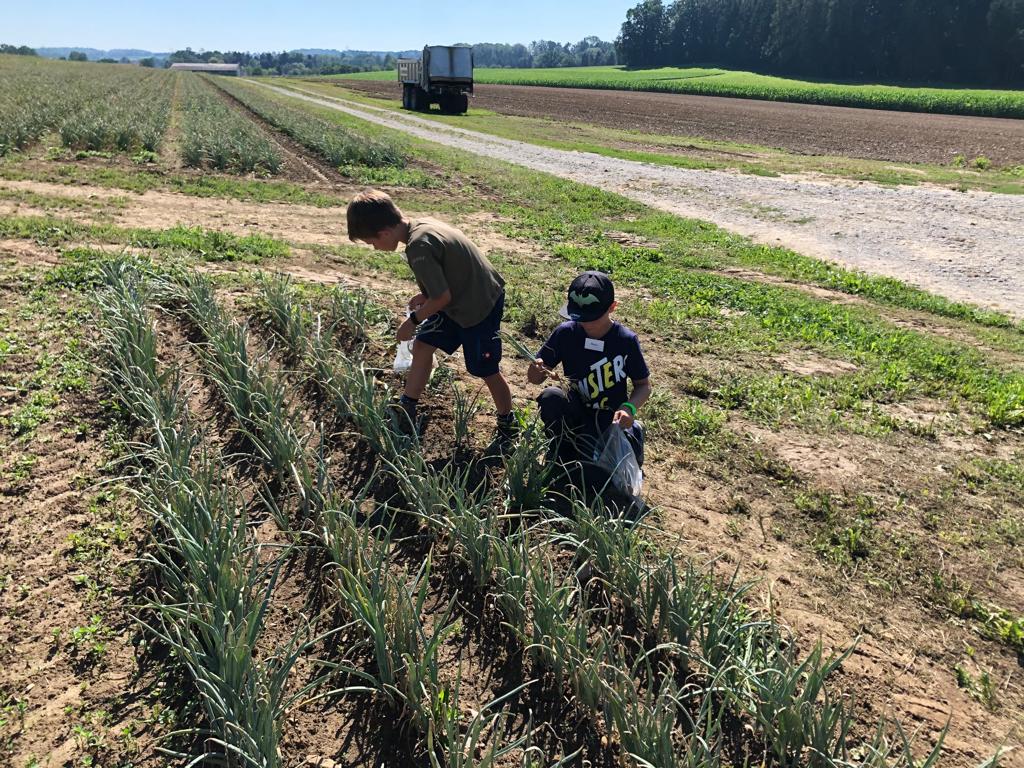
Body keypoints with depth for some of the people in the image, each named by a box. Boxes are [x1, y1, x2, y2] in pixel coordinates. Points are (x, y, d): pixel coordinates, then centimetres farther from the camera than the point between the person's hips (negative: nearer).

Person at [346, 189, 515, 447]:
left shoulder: (418, 247, -27)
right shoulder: (423, 224, 1)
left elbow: (442, 298, -24)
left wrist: (413, 319, -8)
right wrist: (425, 294, 8)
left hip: (480, 304, -10)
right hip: (463, 295, 10)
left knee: (485, 370, 4)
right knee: (422, 345, 13)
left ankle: (508, 427, 24)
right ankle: (406, 412, 24)